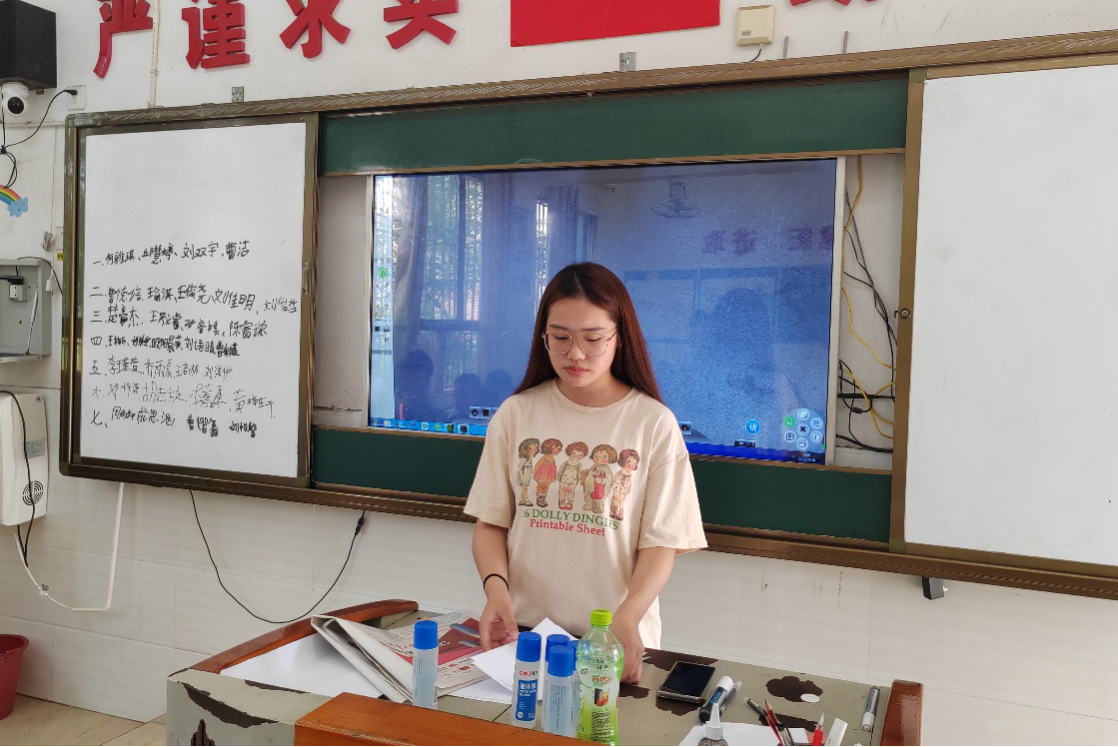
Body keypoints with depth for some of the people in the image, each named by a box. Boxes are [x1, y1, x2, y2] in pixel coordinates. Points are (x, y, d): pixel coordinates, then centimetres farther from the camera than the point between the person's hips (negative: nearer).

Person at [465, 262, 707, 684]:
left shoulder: (654, 424, -3)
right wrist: (496, 587, -11)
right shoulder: (516, 414, 4)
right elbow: (491, 522, 6)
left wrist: (626, 620, -17)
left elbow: (661, 542, -3)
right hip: (523, 629, 2)